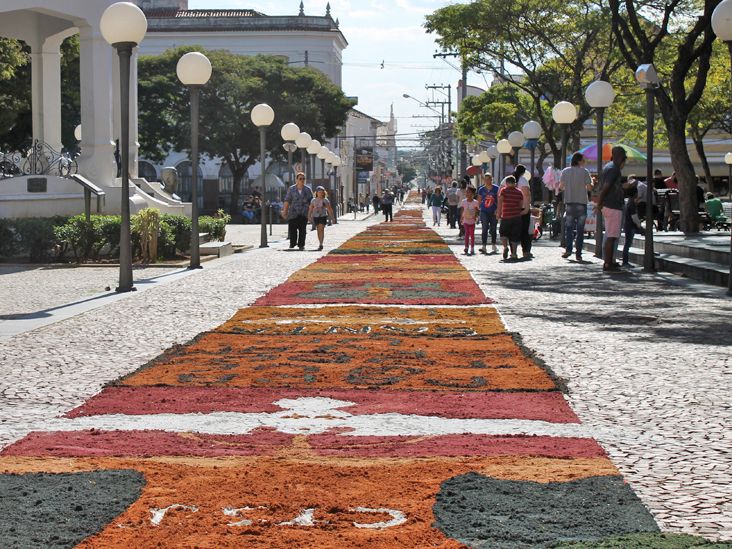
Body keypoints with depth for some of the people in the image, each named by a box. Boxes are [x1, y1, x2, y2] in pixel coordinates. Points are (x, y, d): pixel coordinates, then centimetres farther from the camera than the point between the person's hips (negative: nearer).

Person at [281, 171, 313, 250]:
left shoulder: (308, 190, 5)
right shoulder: (291, 189, 4)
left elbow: (311, 202, 7)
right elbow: (287, 201, 3)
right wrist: (284, 211, -2)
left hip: (304, 213, 0)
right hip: (293, 212, 0)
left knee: (302, 229, -3)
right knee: (292, 229, -1)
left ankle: (301, 245, 6)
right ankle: (292, 243, 20)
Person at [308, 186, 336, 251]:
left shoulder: (325, 200, -1)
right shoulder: (313, 200, 5)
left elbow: (329, 209, 1)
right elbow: (310, 209, 4)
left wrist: (332, 218, 1)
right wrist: (309, 217, -5)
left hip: (323, 216, -3)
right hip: (316, 216, 3)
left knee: (321, 229, -14)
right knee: (318, 230, 9)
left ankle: (321, 244, -15)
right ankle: (320, 244, 20)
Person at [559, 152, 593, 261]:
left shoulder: (565, 171, 2)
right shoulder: (584, 172, -6)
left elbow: (561, 187, 5)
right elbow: (589, 188, -6)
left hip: (569, 203, 2)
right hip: (581, 203, -2)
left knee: (569, 227, 9)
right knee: (580, 229, 3)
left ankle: (568, 249, -5)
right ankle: (578, 253, 0)